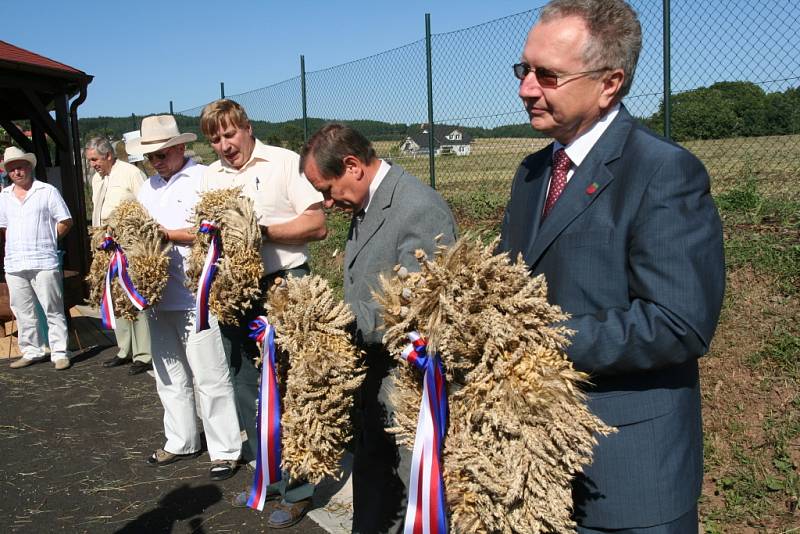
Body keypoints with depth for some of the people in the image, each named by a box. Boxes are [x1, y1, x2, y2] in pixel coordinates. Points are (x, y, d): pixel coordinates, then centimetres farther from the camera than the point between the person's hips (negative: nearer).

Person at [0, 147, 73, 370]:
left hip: (44, 262, -5)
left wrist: (46, 241, 2)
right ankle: (31, 351, 21)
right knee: (23, 312, 10)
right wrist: (18, 244, 12)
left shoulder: (48, 191, 0)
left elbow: (65, 221, 1)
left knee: (53, 311, -2)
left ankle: (59, 353, 3)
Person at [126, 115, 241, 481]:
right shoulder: (148, 187, 16)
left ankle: (225, 450, 9)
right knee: (170, 375, 16)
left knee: (210, 377, -2)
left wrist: (168, 234, -17)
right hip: (158, 294, 7)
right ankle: (181, 441, 30)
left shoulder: (204, 179, -6)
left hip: (196, 296, -7)